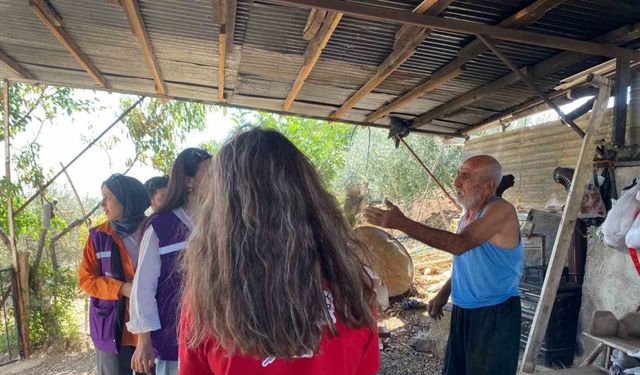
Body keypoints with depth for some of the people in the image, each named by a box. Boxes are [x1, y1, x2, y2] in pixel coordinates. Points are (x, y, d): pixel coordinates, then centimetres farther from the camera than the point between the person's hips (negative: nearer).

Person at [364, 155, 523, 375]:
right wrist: (443, 295, 12)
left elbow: (459, 244, -34)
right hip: (463, 311, 8)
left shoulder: (501, 210, -20)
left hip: (494, 315, -8)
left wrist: (402, 223, -38)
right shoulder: (468, 213, 6)